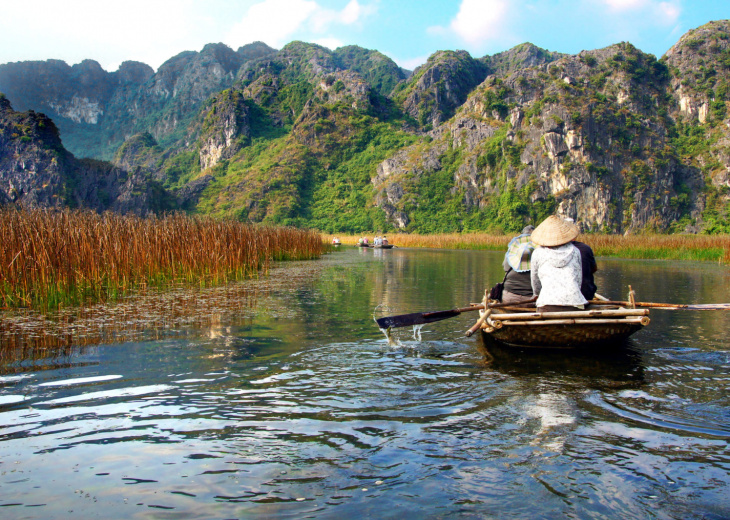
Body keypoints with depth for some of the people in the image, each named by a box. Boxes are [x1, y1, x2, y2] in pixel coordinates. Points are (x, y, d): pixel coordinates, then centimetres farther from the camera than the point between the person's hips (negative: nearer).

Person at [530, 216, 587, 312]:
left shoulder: (538, 253, 12)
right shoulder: (575, 251, 16)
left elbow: (535, 280, 24)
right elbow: (579, 280, 21)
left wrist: (537, 294, 43)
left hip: (548, 305, -2)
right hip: (575, 302, 2)